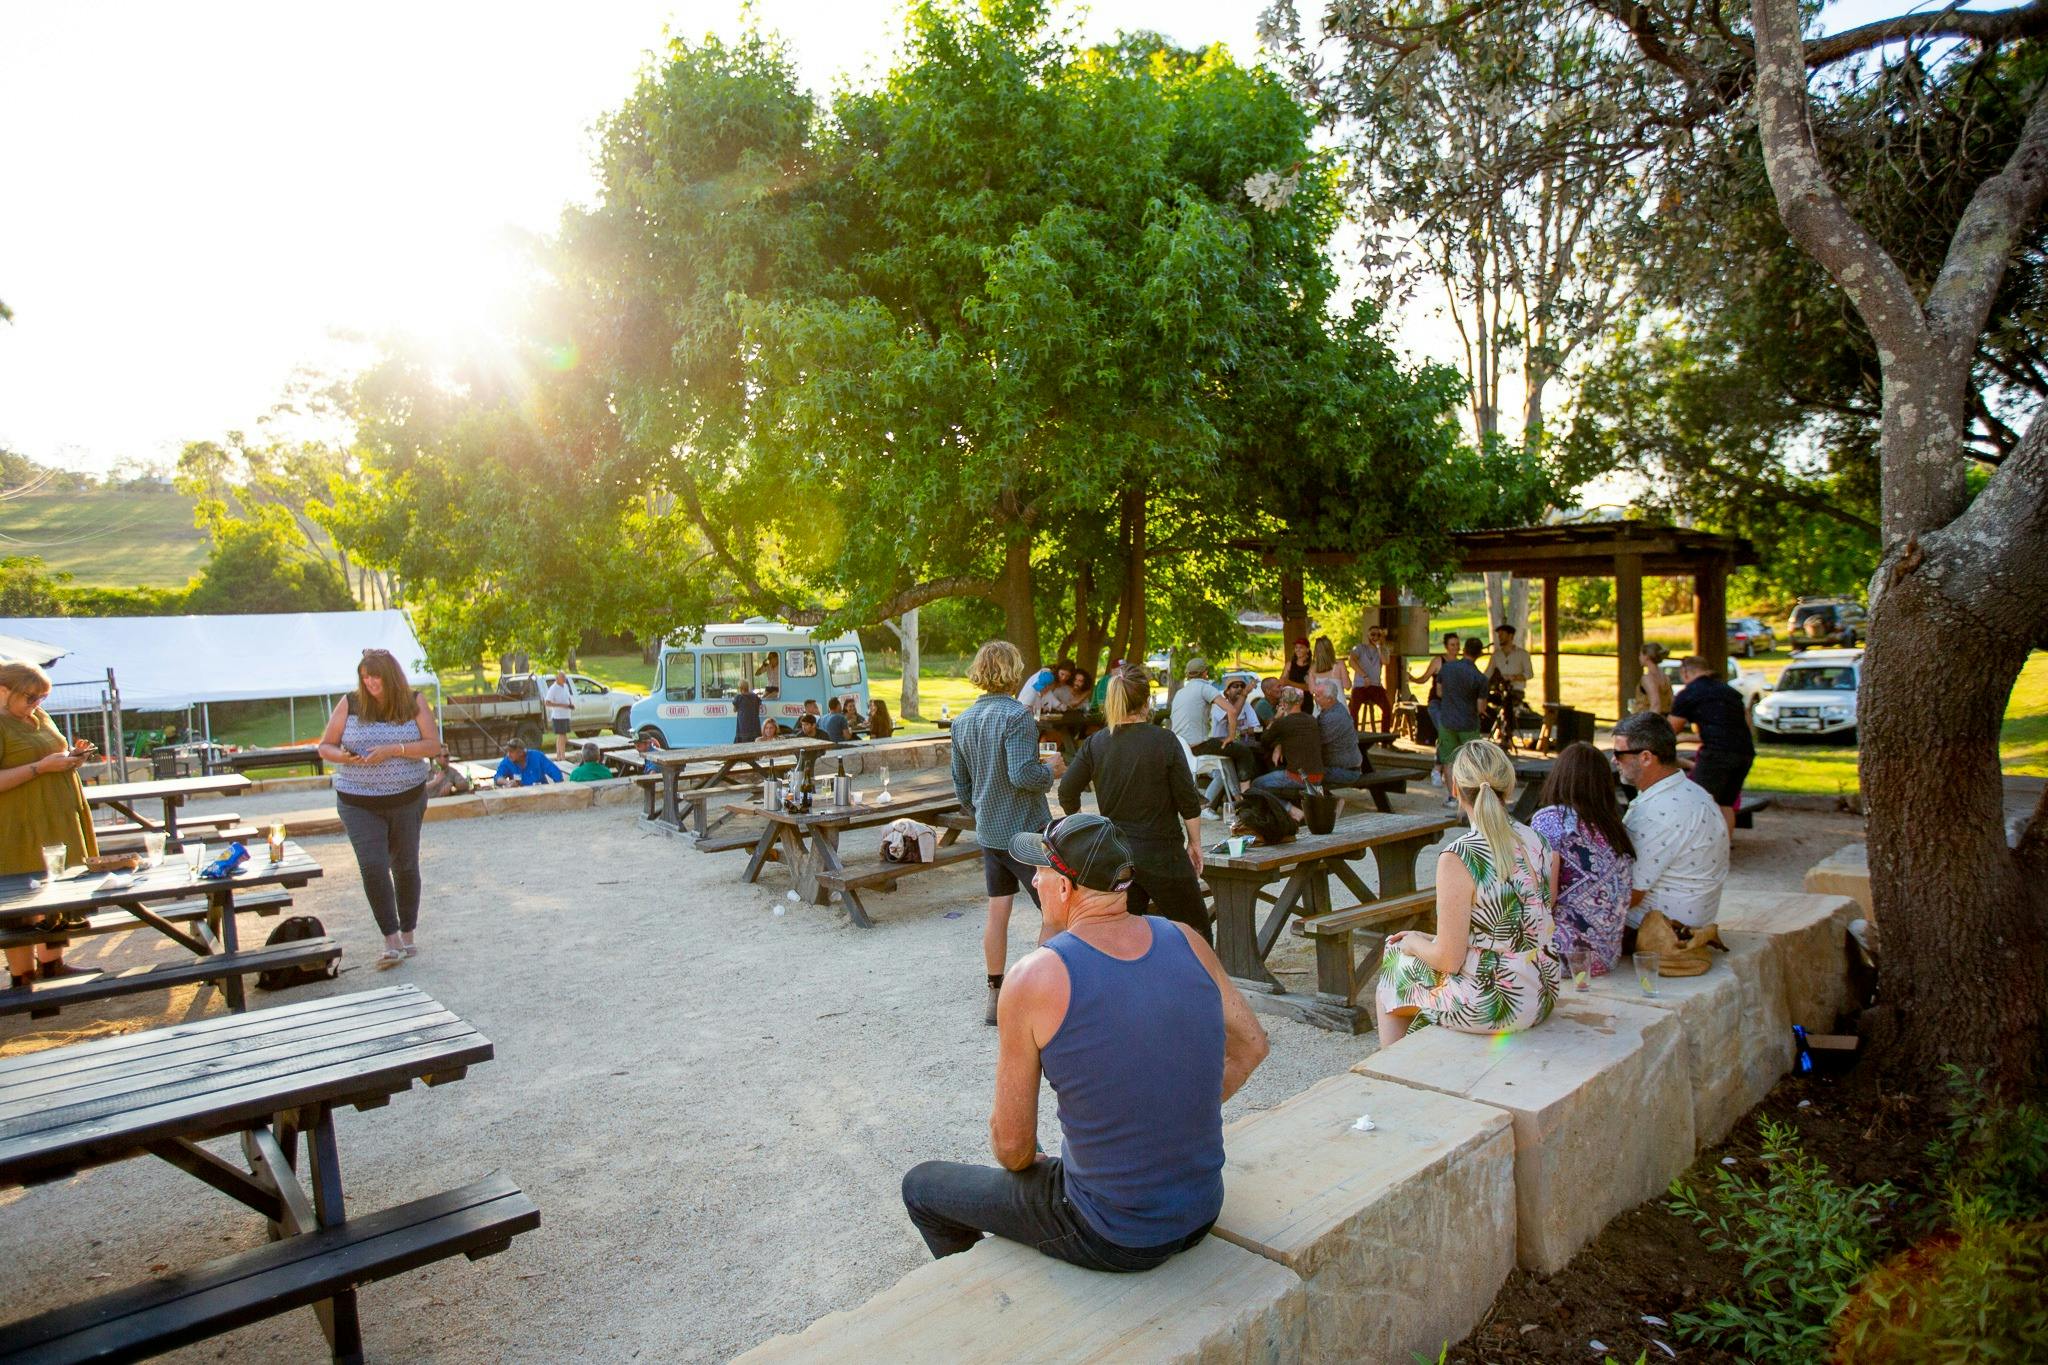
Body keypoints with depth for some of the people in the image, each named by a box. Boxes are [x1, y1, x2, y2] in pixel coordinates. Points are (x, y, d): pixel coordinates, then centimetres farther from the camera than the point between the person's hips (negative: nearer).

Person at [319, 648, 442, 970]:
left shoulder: (414, 702, -2)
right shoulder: (350, 704, -1)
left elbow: (433, 745, -8)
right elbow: (325, 746, 5)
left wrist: (393, 750, -21)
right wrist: (343, 757, -17)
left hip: (407, 799, 0)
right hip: (359, 804, 0)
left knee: (405, 866, 10)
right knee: (373, 867, -11)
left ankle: (408, 936, 24)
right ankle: (391, 941, -4)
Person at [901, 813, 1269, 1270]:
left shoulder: (1035, 979, -22)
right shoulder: (1186, 942, -8)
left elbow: (1011, 1143, -14)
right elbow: (1252, 1045, 8)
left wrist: (1024, 1163, 9)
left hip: (1111, 1240, -5)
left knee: (921, 1185, 18)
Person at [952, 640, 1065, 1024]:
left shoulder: (963, 721, 7)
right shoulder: (1016, 715, -17)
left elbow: (960, 781, 14)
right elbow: (1022, 775, -25)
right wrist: (1051, 770, -6)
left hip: (988, 832, 7)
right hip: (1024, 830, -7)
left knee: (997, 913, 13)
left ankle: (996, 996, 20)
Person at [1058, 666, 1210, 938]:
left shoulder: (1096, 743, -1)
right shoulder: (1164, 742, -11)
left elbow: (1067, 793, 1)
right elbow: (1188, 802, -9)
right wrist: (1194, 843, 5)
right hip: (1161, 854, -4)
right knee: (1197, 934, 10)